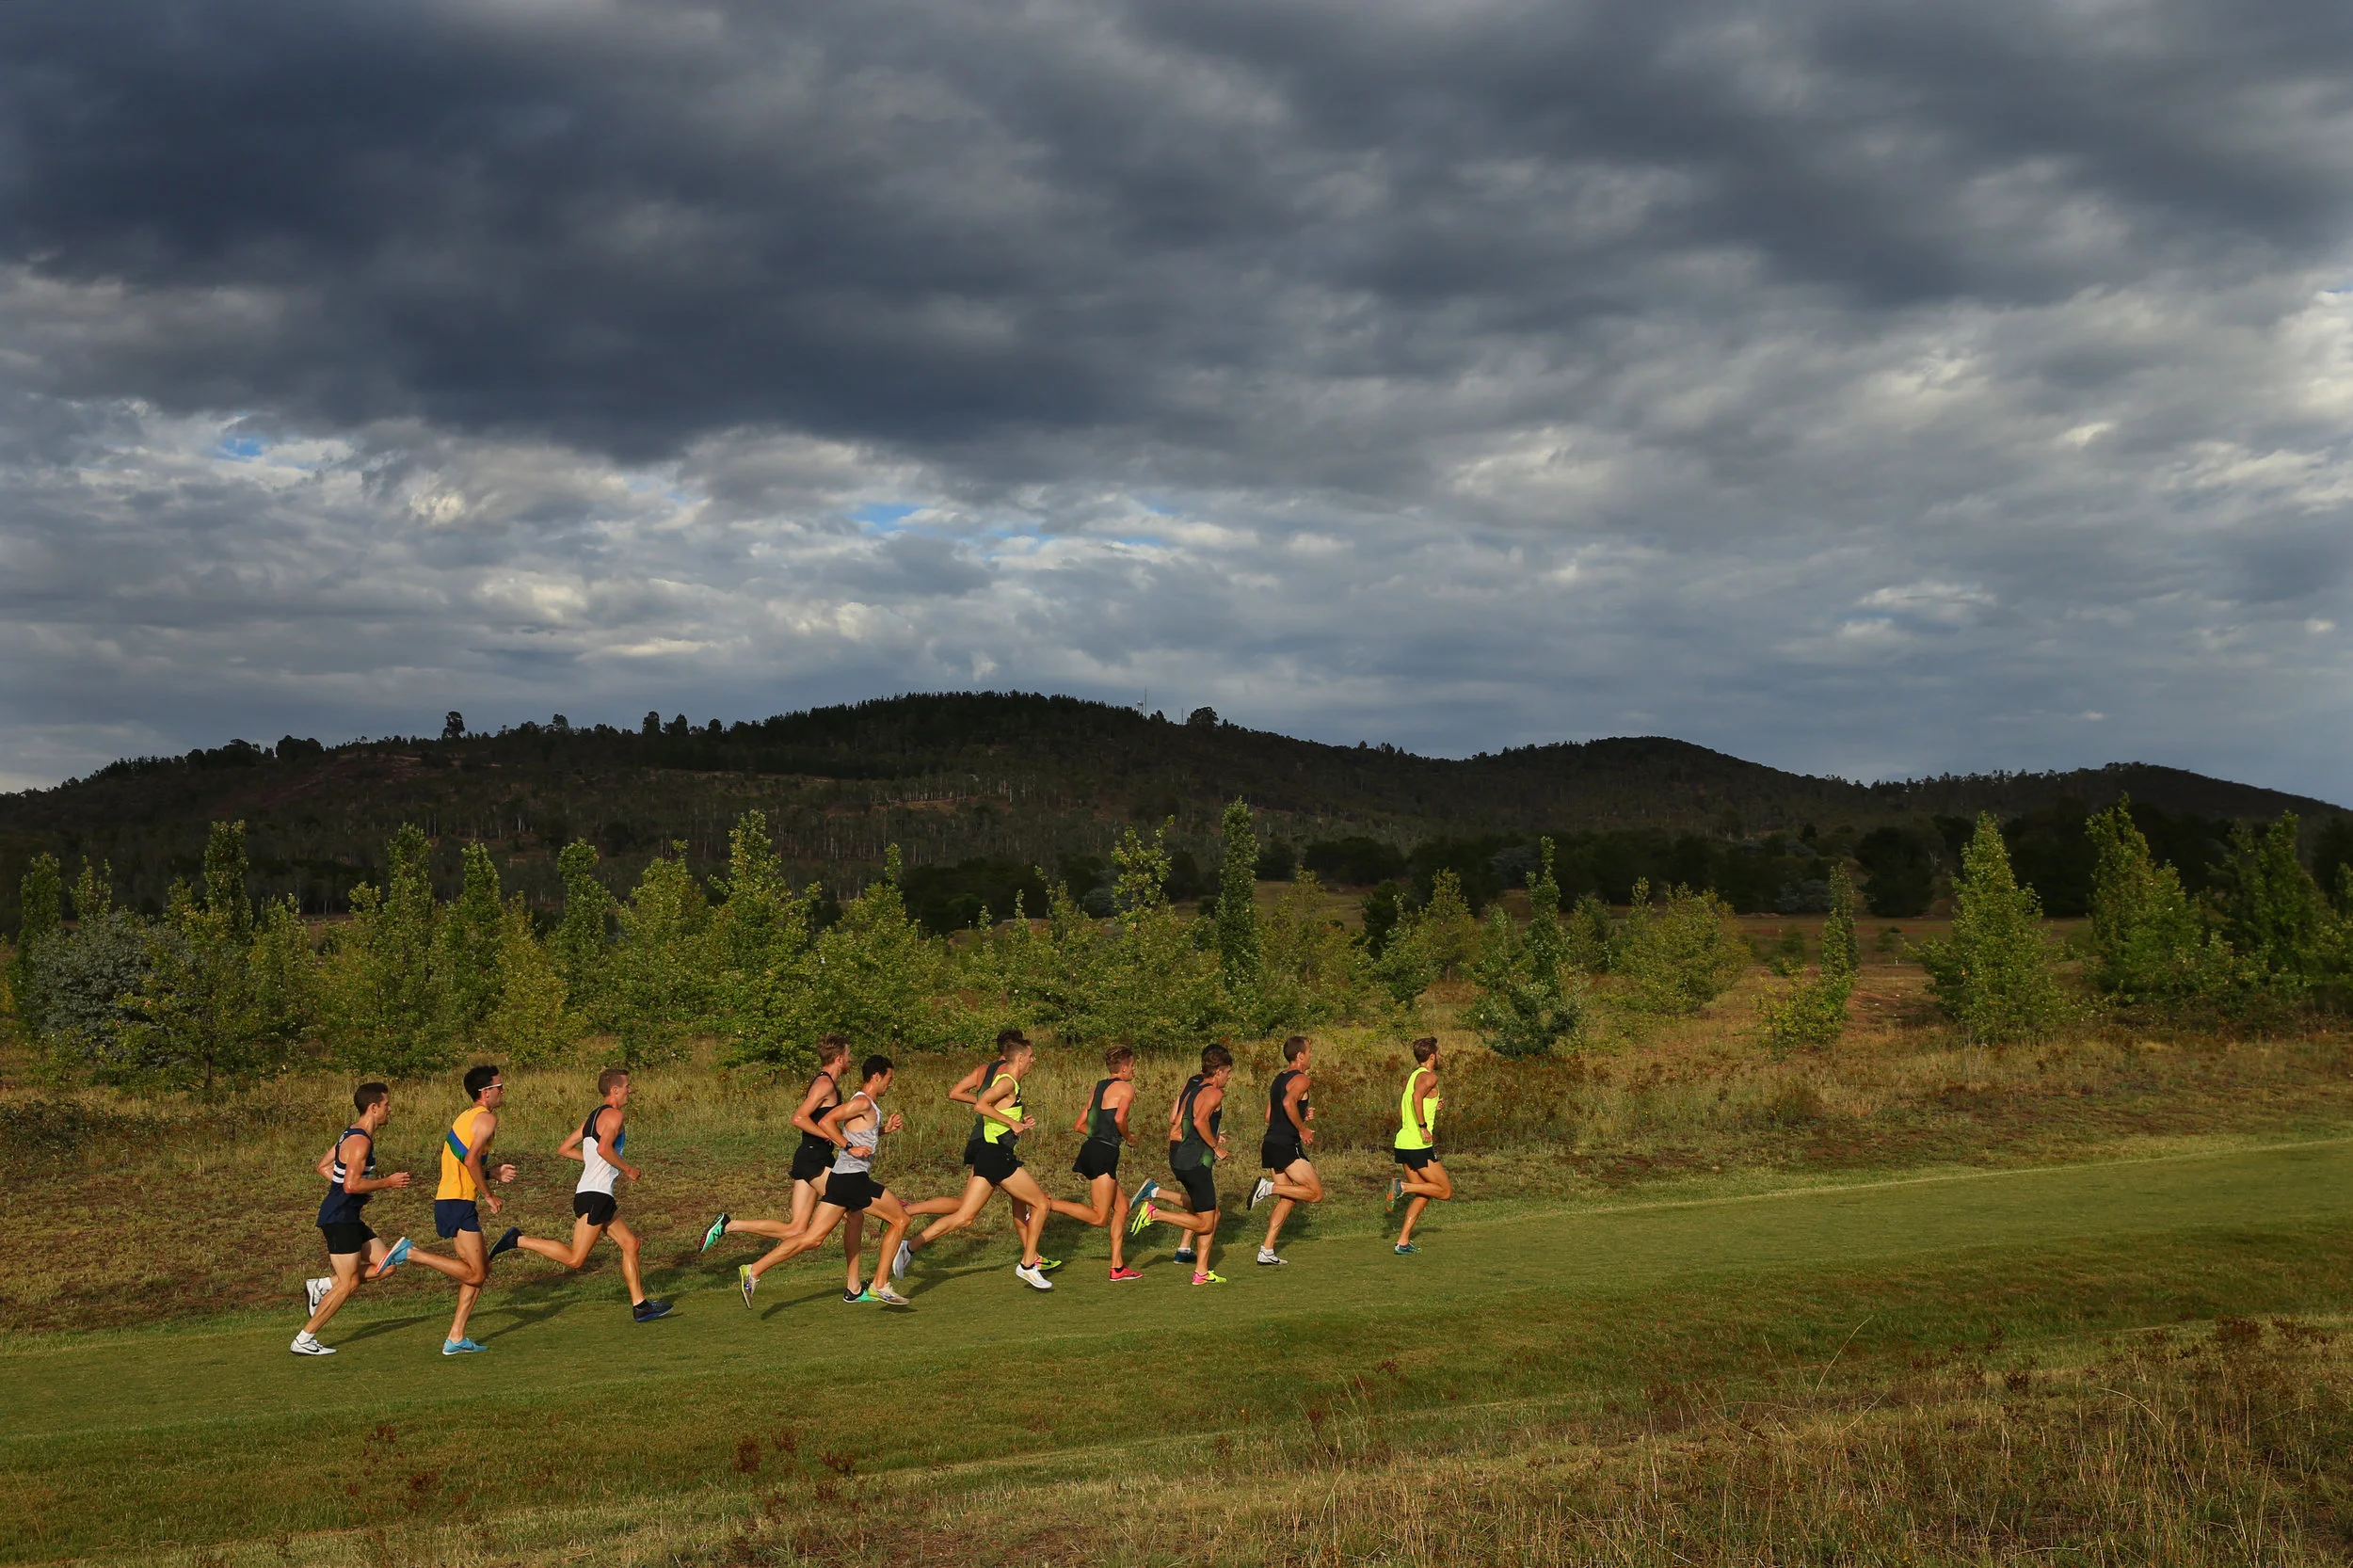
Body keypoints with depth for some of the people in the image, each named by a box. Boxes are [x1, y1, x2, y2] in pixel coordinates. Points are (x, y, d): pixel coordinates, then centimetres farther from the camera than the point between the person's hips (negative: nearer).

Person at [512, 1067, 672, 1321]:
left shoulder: (594, 1116, 18)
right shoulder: (614, 1115, -10)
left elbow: (564, 1149, 21)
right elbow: (604, 1148, -27)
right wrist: (627, 1169, -13)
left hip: (595, 1195, 10)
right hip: (595, 1196, -10)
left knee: (630, 1243, 12)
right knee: (575, 1259, -10)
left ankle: (640, 1305, 13)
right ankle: (519, 1241, -8)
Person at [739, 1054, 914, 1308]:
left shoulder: (870, 1105, 21)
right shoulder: (862, 1102, -9)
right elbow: (826, 1122, -20)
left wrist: (885, 1128, 22)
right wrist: (850, 1147, -19)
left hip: (840, 1179, 9)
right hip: (854, 1178, -9)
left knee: (813, 1238, 3)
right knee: (902, 1220, 2)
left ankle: (753, 1271, -5)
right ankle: (880, 1287, 3)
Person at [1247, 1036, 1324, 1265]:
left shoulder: (1278, 1079, 19)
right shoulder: (1300, 1079, -9)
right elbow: (1288, 1103, -28)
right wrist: (1303, 1128, -17)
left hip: (1271, 1144, 9)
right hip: (1287, 1146, -9)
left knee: (1287, 1200, 14)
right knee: (1316, 1193, -3)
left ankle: (1267, 1251, 8)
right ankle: (1269, 1187, -14)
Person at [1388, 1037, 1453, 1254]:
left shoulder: (1411, 1076, 17)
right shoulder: (1429, 1077, -9)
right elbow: (1417, 1097, -30)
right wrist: (1423, 1126, -25)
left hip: (1404, 1143, 9)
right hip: (1418, 1146, -9)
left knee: (1423, 1194, 15)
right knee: (1445, 1191, 0)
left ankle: (1403, 1241, 8)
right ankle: (1403, 1186, -12)